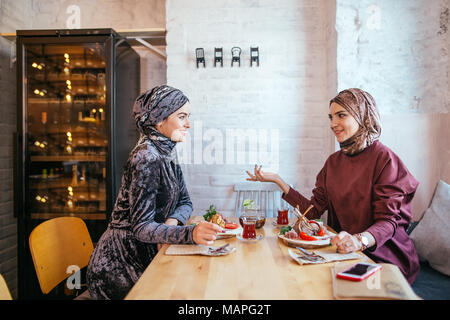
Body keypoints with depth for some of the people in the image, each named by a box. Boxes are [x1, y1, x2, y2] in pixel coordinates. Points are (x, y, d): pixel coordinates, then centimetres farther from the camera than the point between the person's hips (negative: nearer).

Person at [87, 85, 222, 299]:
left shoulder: (166, 153, 6)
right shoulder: (146, 157, -22)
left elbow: (185, 202, 10)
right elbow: (141, 227, -26)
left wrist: (173, 221, -12)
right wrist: (190, 233, -40)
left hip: (143, 254, 8)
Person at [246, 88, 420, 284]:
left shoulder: (383, 158, -11)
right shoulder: (333, 161, 9)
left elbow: (388, 221, -15)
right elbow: (314, 210, 4)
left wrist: (359, 240, -36)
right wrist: (277, 181, -1)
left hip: (382, 255, -5)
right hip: (342, 252, 6)